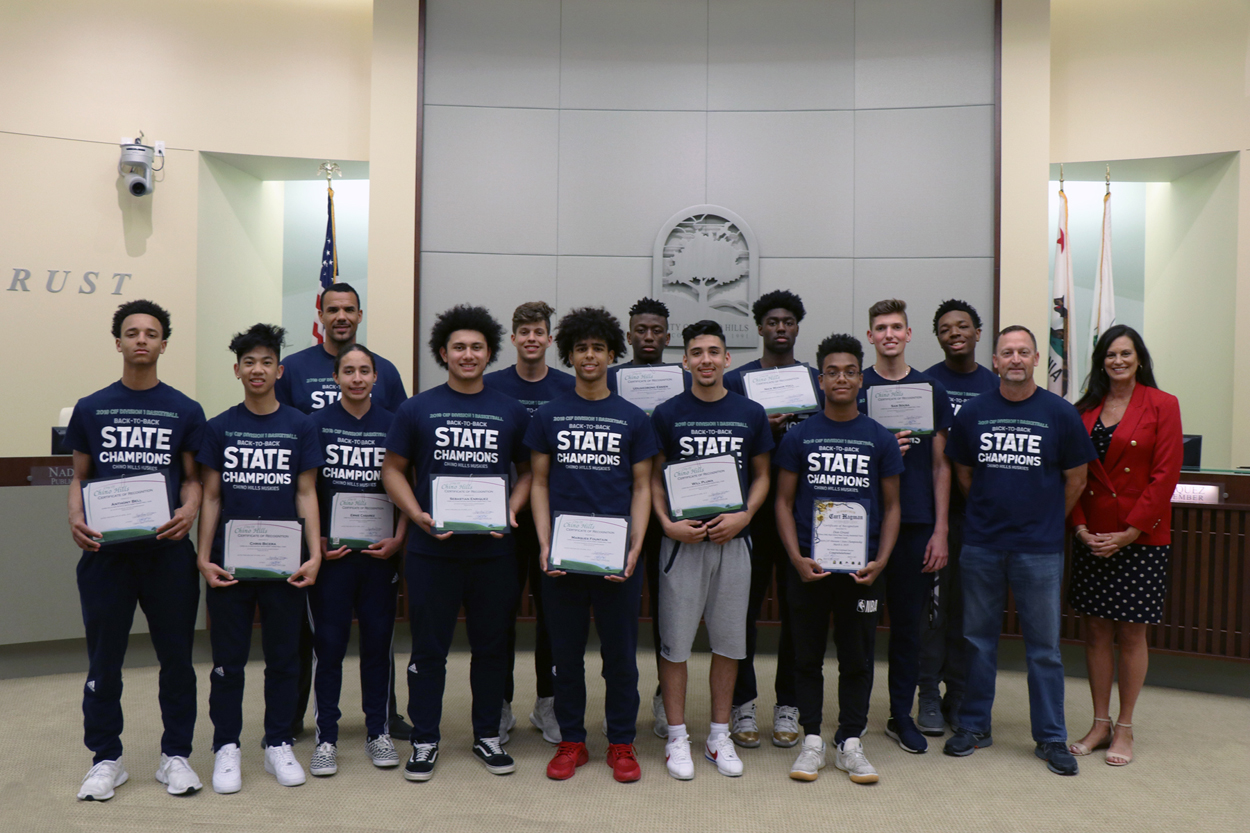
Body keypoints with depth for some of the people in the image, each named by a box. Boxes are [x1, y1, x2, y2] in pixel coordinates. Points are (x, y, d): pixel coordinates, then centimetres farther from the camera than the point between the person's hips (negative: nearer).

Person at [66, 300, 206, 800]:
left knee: (176, 656, 7)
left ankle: (175, 755, 21)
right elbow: (79, 477, 11)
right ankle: (106, 760, 23)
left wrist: (189, 510, -15)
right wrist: (75, 519, -8)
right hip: (105, 550, 1)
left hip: (167, 549, 0)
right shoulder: (91, 408, 8)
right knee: (104, 658, 8)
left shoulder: (185, 411, 5)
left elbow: (192, 477, 6)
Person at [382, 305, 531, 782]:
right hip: (432, 548, -1)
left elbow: (529, 471, 13)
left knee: (491, 645, 11)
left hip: (494, 548, 2)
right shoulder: (417, 409, 4)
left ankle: (488, 736, 26)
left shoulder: (511, 412, 7)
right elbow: (392, 470, 6)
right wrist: (418, 516, -10)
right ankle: (424, 740, 21)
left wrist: (511, 511, -5)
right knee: (429, 648, 7)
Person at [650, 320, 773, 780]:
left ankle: (719, 736, 24)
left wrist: (744, 515, -7)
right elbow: (654, 477, 4)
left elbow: (761, 475, 10)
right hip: (682, 541, -2)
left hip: (733, 539, 2)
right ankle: (677, 738, 17)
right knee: (675, 642, 3)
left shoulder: (751, 413, 5)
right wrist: (668, 523, -11)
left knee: (729, 642, 9)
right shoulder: (667, 413, 1)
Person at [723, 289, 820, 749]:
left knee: (798, 608, 7)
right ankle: (743, 705, 16)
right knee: (744, 606, 2)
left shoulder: (819, 380, 11)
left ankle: (788, 705, 20)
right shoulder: (736, 380, 6)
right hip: (751, 509, -1)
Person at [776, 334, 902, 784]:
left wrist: (880, 561, -5)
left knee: (857, 658, 8)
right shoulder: (798, 437, 3)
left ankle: (850, 742, 20)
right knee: (808, 656, 8)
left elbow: (891, 506, 8)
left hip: (862, 566, 1)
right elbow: (784, 502, 3)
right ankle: (812, 739, 19)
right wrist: (797, 558, -9)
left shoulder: (881, 439, 5)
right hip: (808, 565, 0)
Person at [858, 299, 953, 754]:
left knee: (908, 623, 9)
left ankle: (902, 715, 23)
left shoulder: (932, 390, 7)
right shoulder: (853, 388, 3)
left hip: (916, 525, 1)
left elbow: (941, 465, 7)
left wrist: (940, 531, 1)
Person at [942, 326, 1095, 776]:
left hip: (1039, 548, -2)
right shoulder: (973, 412, 4)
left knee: (1044, 646, 5)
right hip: (981, 545, 2)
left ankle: (1051, 737, 19)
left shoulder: (1060, 413, -2)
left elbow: (1075, 479, 6)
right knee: (978, 639, 11)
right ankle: (974, 726, 24)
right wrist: (989, 513, 12)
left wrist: (1045, 521, 10)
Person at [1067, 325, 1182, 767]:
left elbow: (1165, 475, -7)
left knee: (1131, 634, 3)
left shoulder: (1162, 405, -2)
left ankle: (1124, 730, 17)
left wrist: (1130, 531, -12)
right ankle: (1099, 724, 20)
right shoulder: (1085, 410, 8)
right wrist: (1081, 526, -5)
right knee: (1096, 631, 8)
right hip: (1092, 537, 3)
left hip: (1141, 538, -3)